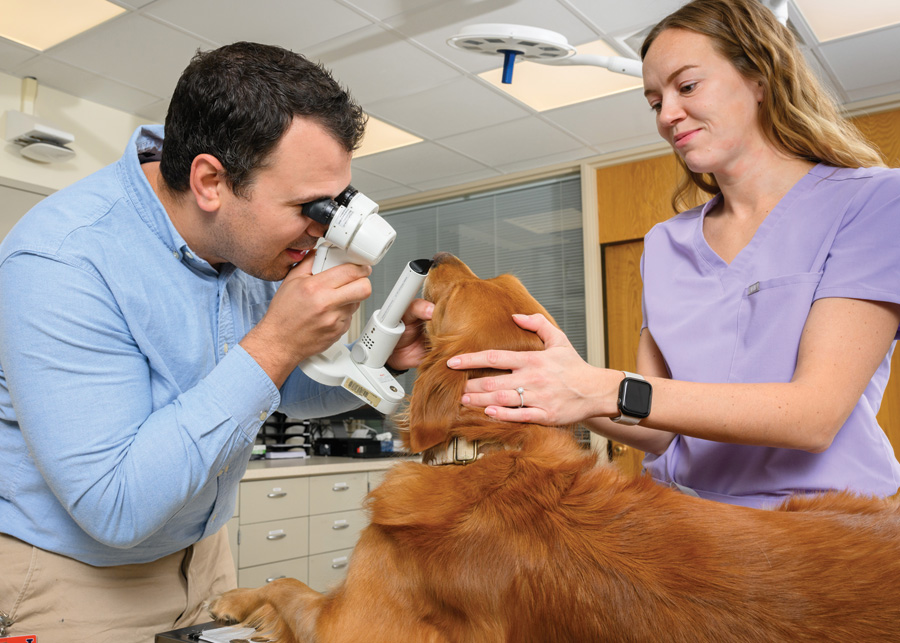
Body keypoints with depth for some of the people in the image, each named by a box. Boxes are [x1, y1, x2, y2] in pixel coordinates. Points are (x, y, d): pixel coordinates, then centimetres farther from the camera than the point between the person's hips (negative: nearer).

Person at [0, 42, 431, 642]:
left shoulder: (256, 237, -11)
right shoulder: (60, 263, -31)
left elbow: (291, 390, 3)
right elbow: (115, 507, -33)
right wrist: (274, 346, -36)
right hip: (72, 566, -6)